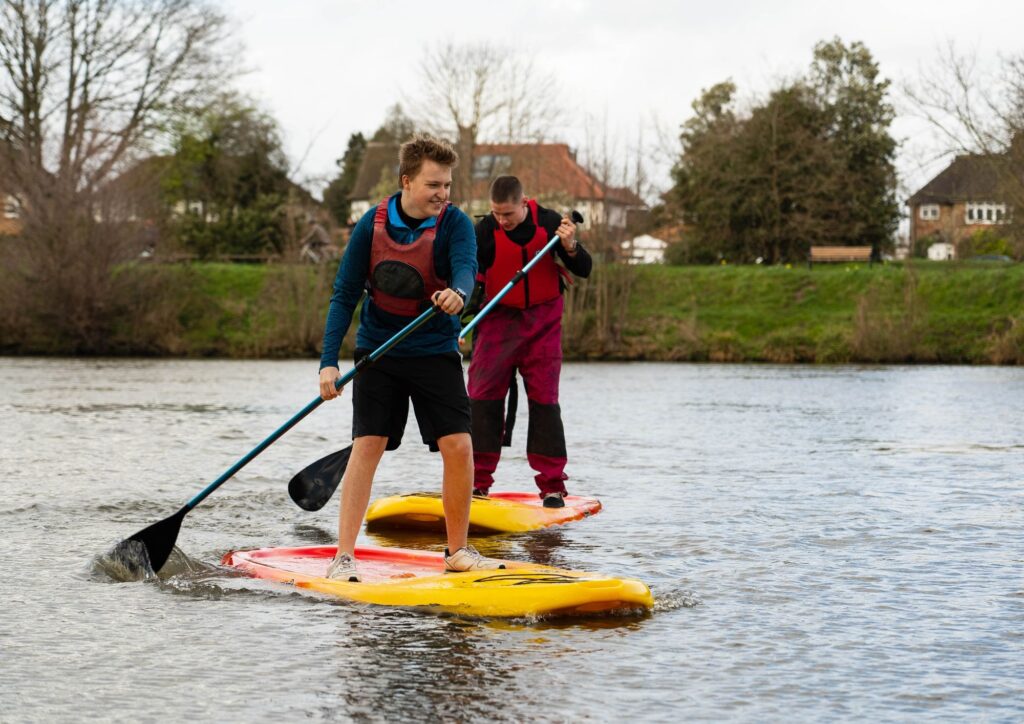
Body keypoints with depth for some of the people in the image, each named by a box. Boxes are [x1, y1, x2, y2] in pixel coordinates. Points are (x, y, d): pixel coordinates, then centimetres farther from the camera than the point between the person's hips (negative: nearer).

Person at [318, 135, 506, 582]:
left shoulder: (454, 223, -10)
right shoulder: (373, 224, -10)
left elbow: (466, 265, -29)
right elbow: (345, 293, -7)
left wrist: (457, 291, -54)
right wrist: (329, 360, -16)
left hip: (436, 350, 1)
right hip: (378, 350, -1)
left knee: (459, 447, -7)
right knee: (367, 446, -9)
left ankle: (457, 551, 11)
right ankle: (343, 557, -5)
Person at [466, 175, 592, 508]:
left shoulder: (549, 222, -9)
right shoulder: (485, 231, -14)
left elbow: (584, 270, -4)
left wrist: (570, 247, -25)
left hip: (543, 320, 0)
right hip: (499, 318, 0)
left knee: (544, 398, -2)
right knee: (483, 395, -5)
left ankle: (552, 484, 4)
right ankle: (478, 480, 4)